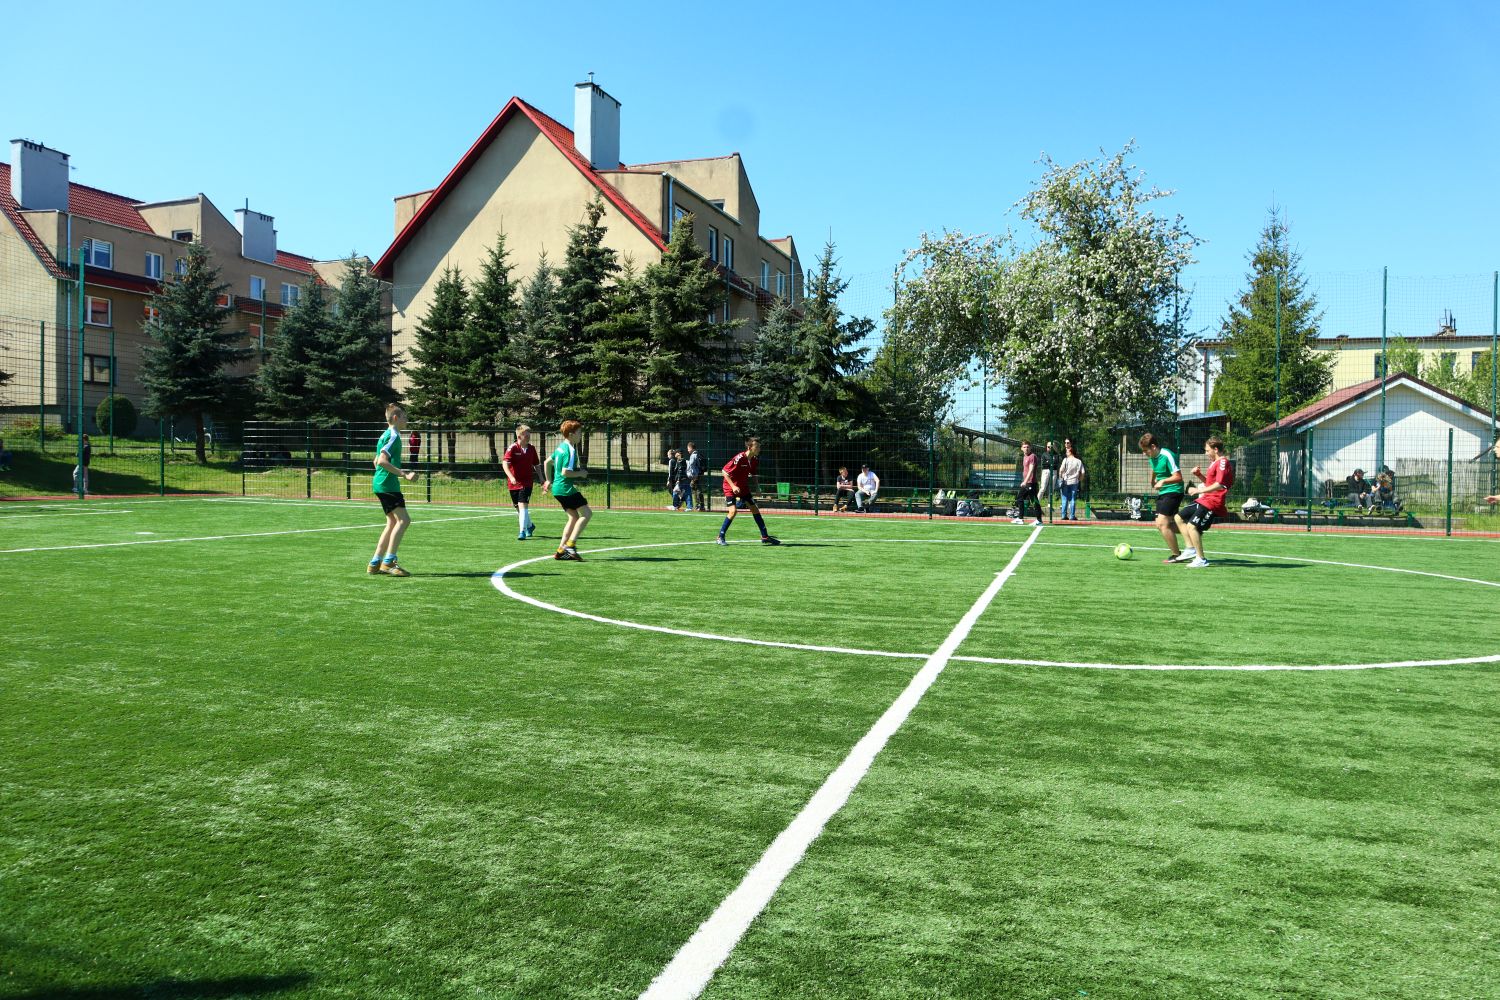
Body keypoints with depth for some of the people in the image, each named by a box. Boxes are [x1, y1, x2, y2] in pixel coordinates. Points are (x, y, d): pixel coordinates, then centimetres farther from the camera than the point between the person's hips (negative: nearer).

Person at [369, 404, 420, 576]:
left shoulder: (386, 435, 19)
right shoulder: (394, 436, -12)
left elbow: (377, 461, 26)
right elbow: (382, 460, -23)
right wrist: (404, 475, -22)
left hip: (381, 484, 10)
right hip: (388, 484, -10)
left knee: (393, 522, 11)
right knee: (404, 519, -13)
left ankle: (375, 564, 11)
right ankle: (389, 561, -15)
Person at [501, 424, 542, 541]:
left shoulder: (531, 449, 2)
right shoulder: (512, 448, -9)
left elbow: (536, 465, 15)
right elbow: (505, 463, -20)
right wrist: (511, 477, -34)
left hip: (527, 482, 0)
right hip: (514, 483, 0)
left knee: (523, 505, -15)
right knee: (519, 507, 13)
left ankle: (522, 531, -14)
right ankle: (530, 525, 37)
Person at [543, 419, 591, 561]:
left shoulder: (561, 447, 14)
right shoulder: (570, 450, -16)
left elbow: (547, 462, 24)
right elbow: (565, 472, -22)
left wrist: (549, 480, 30)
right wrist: (580, 473, -8)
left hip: (558, 488, 10)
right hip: (566, 488, -10)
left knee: (574, 517, 12)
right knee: (586, 513, -7)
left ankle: (561, 551, 10)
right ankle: (570, 544, -11)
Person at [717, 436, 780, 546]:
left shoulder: (755, 460, -3)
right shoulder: (739, 458, -25)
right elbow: (724, 471, -22)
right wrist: (733, 486, -27)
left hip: (743, 487, 8)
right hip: (731, 488, -7)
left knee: (755, 509, 6)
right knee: (733, 511, -20)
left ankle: (765, 537, 15)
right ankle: (720, 537, -5)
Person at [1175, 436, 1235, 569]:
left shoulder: (1223, 462, -14)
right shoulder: (1215, 463, 18)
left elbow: (1219, 485, -24)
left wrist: (1199, 490, -21)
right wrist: (1199, 475, 12)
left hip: (1212, 502, -11)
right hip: (1204, 500, 11)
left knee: (1192, 526, -20)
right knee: (1179, 517, 14)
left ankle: (1201, 559, -13)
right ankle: (1191, 548, 12)